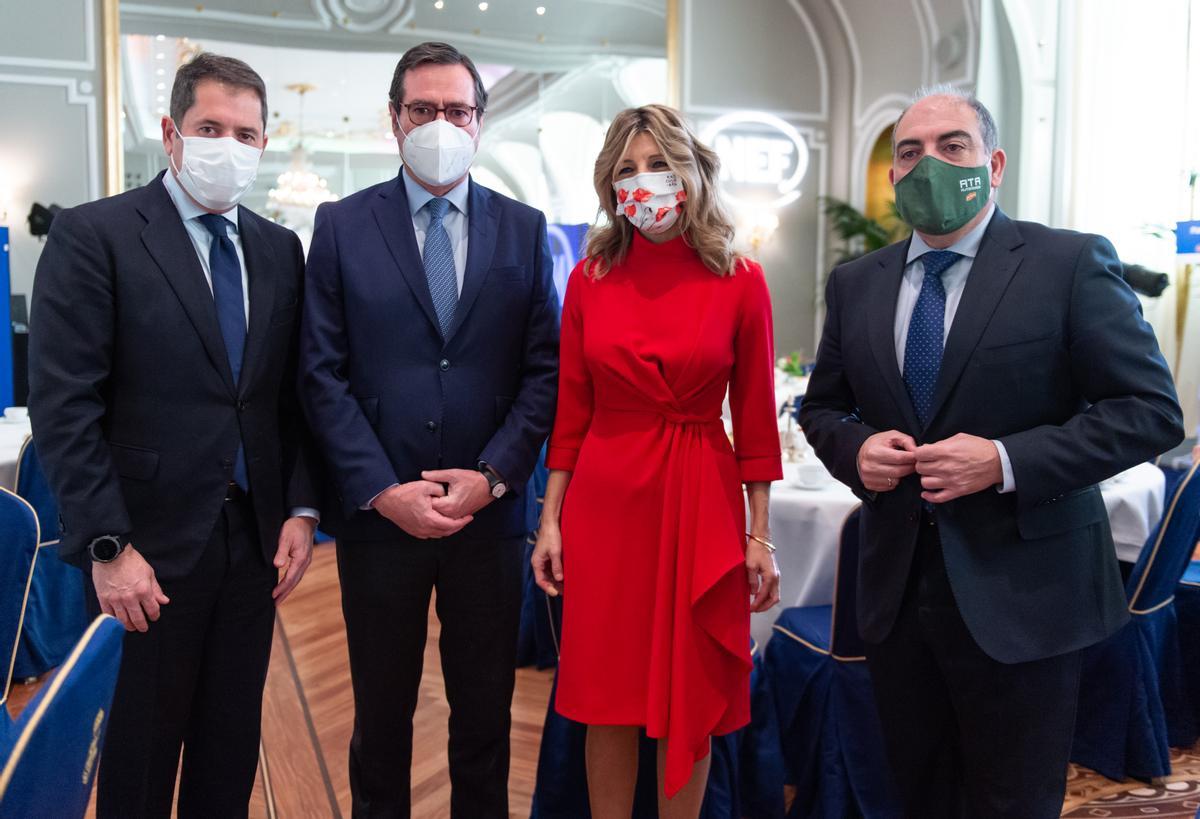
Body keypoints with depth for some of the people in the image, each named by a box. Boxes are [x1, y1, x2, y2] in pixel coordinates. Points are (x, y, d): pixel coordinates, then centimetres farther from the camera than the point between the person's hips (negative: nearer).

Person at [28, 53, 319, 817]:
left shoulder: (280, 249, 9)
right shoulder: (93, 234, -7)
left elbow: (294, 395, 10)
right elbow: (63, 406, -12)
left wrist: (302, 509, 0)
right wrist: (108, 545, -15)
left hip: (255, 539, 5)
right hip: (152, 546, -4)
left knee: (233, 743, 16)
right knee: (143, 750, 11)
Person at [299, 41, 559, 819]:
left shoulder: (524, 229, 4)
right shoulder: (342, 225, 0)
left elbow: (544, 370, 1)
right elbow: (323, 373, -4)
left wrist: (492, 476, -10)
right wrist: (381, 490, -11)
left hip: (490, 512, 1)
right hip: (379, 514, -1)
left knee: (486, 714, 14)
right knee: (381, 713, 15)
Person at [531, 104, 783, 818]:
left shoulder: (740, 282, -3)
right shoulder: (590, 279, 2)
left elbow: (755, 419, 0)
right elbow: (571, 413, 5)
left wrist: (759, 536, 0)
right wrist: (551, 519, 3)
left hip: (700, 502, -1)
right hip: (605, 499, 1)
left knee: (690, 704, 10)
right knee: (609, 701, 10)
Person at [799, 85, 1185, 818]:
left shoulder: (1070, 264, -7)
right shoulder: (855, 284, 7)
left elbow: (1152, 411, -10)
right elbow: (822, 406, 16)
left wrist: (1006, 462, -21)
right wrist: (855, 448, -7)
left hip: (1019, 594, -4)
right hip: (897, 587, 4)